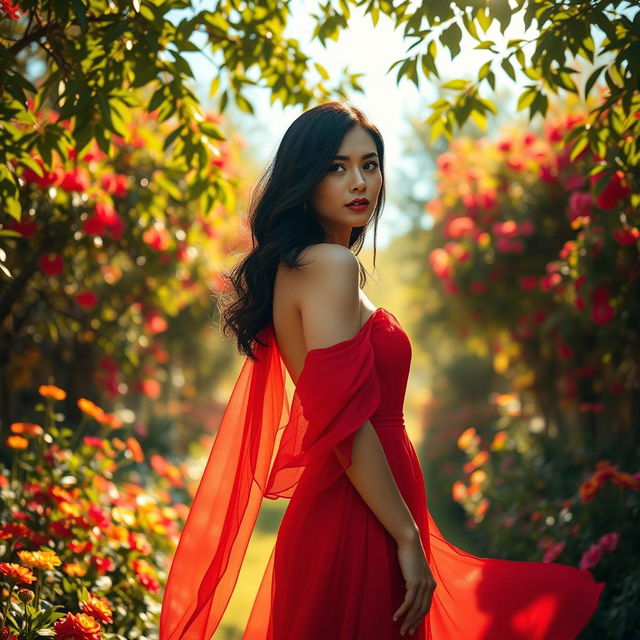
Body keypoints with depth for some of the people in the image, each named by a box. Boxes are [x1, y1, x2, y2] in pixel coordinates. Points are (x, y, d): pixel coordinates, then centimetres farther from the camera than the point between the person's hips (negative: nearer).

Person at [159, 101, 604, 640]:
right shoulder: (331, 264, -17)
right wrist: (408, 538, -18)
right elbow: (347, 423, -23)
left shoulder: (290, 266, 13)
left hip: (325, 508, 10)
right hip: (358, 523, -10)